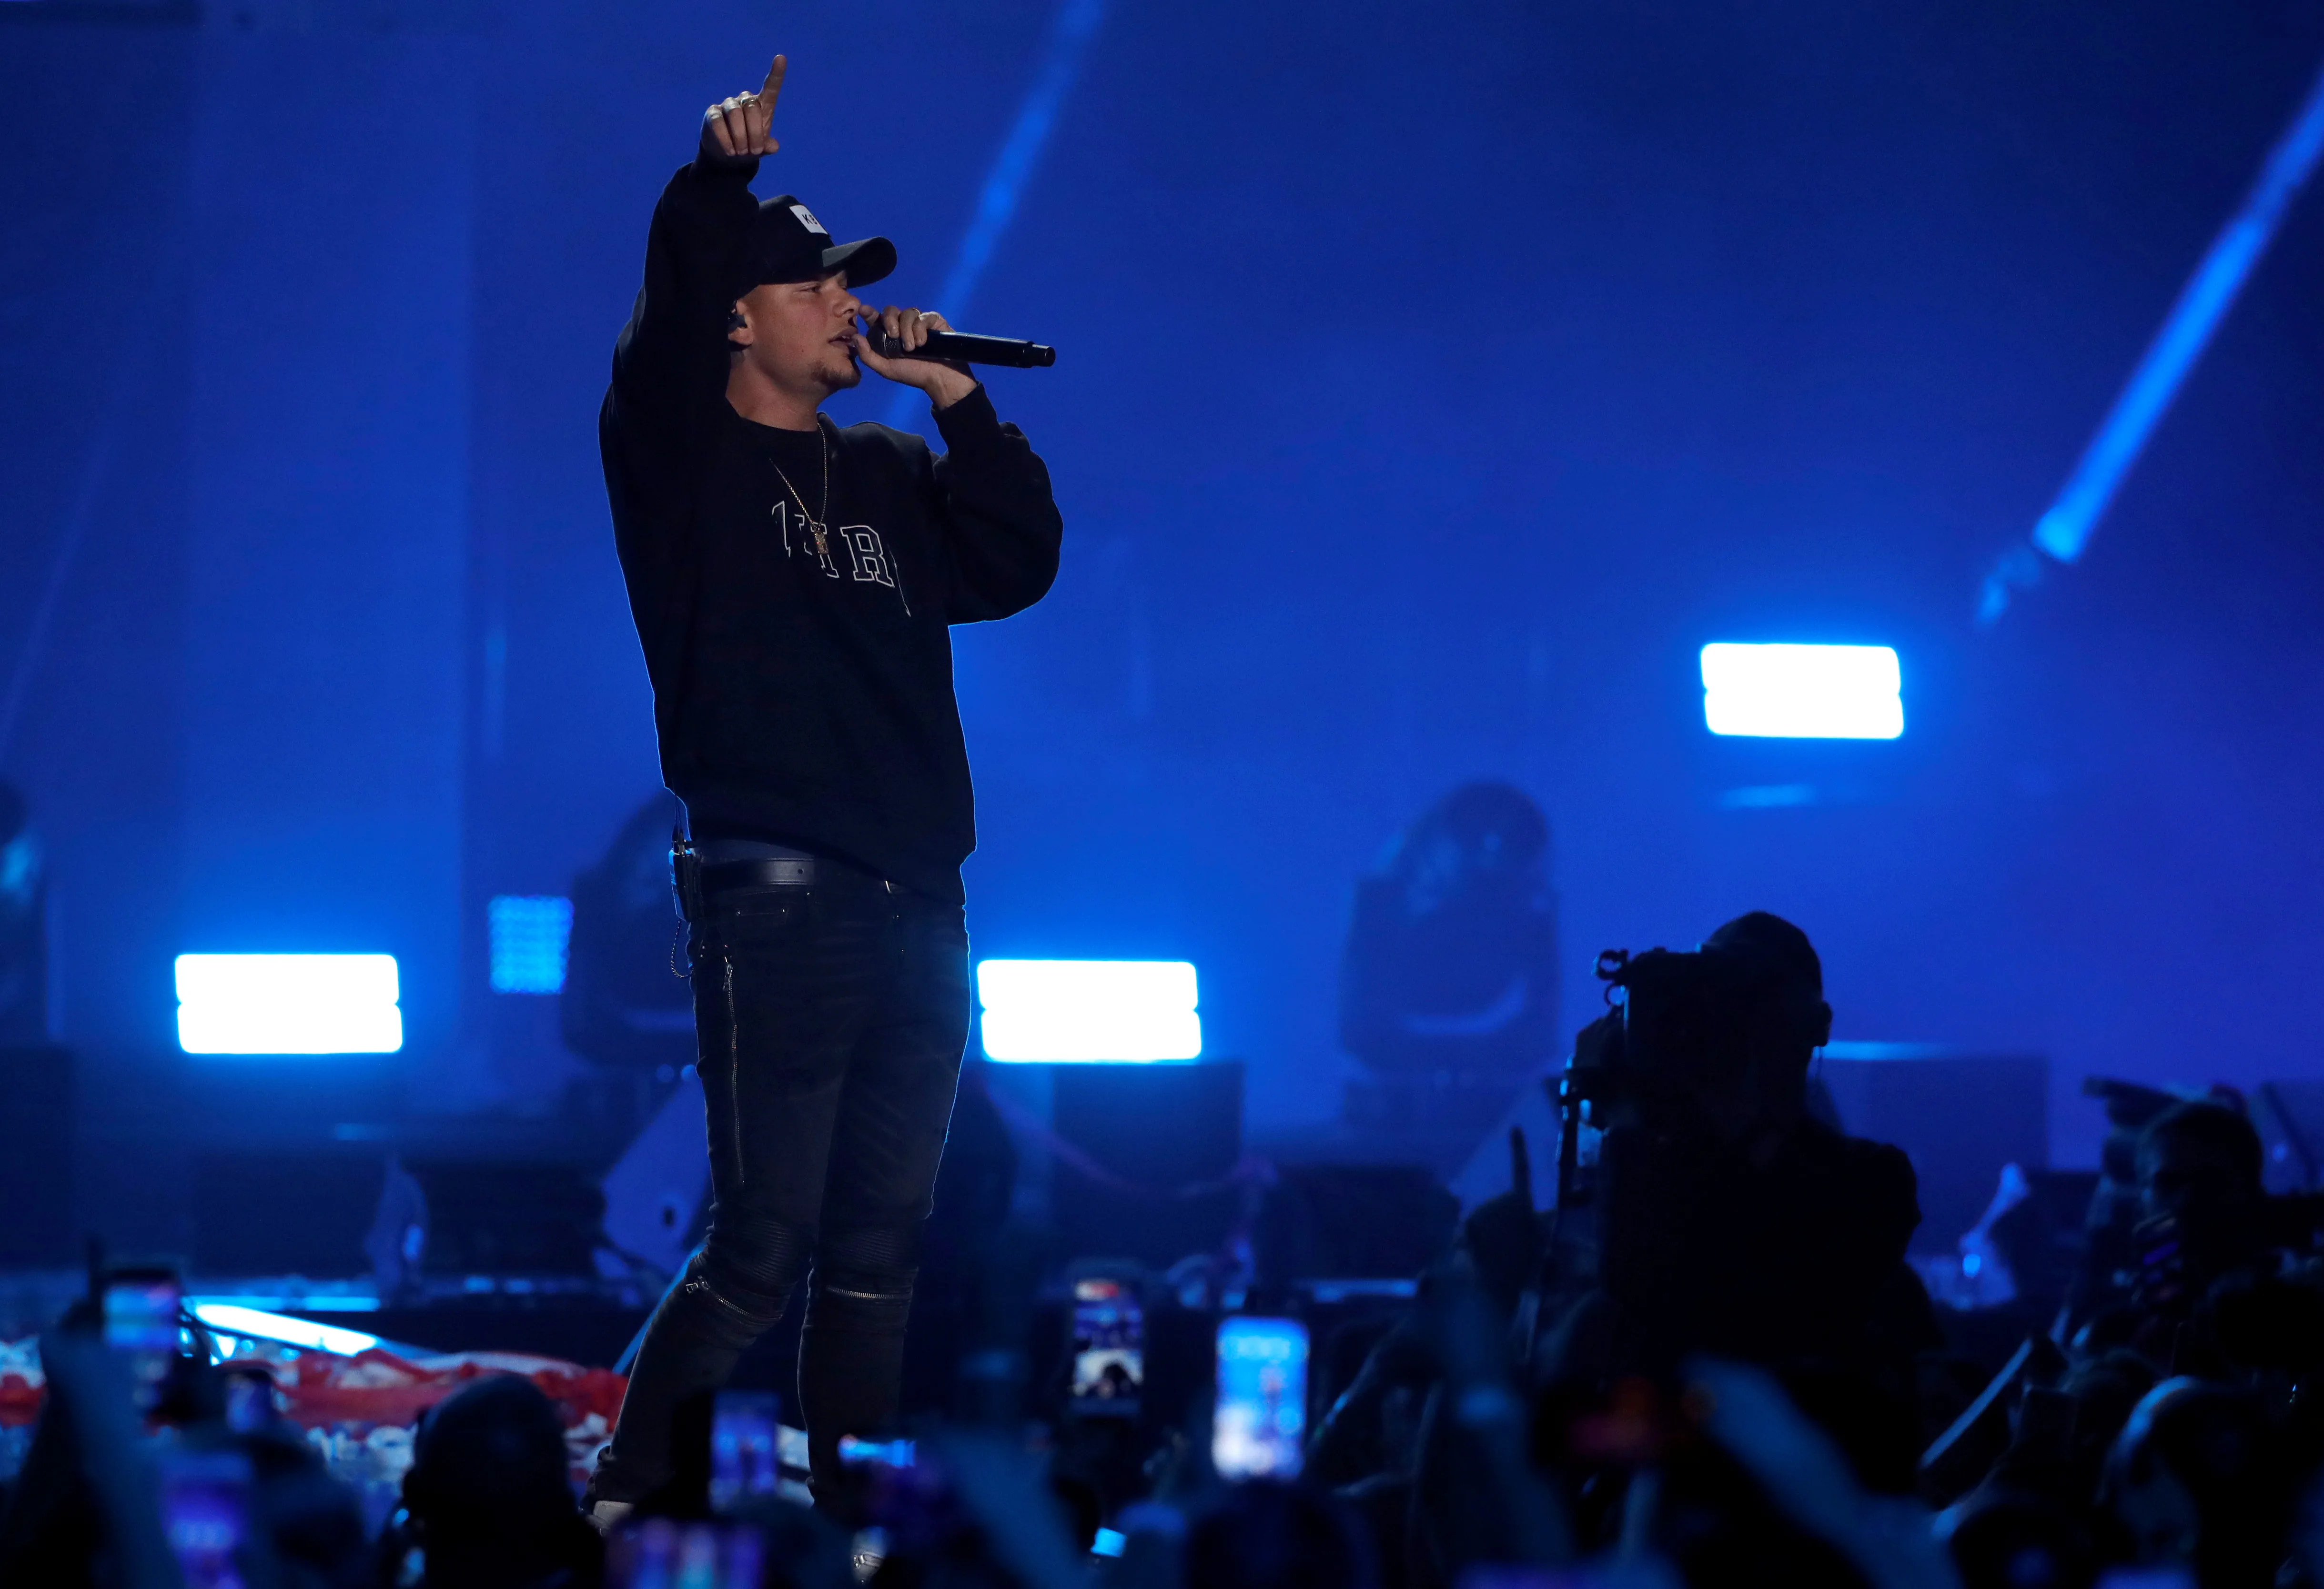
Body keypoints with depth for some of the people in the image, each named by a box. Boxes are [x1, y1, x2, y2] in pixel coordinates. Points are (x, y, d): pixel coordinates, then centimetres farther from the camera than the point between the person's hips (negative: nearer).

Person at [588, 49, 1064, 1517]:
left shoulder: (891, 475, 20)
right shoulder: (685, 460, 2)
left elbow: (1019, 564, 11)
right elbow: (668, 322, -16)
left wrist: (959, 396, 5)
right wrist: (720, 181, -30)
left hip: (917, 906, 7)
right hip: (776, 908, -7)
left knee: (881, 1248, 9)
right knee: (762, 1251, -10)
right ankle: (623, 1506, -1)